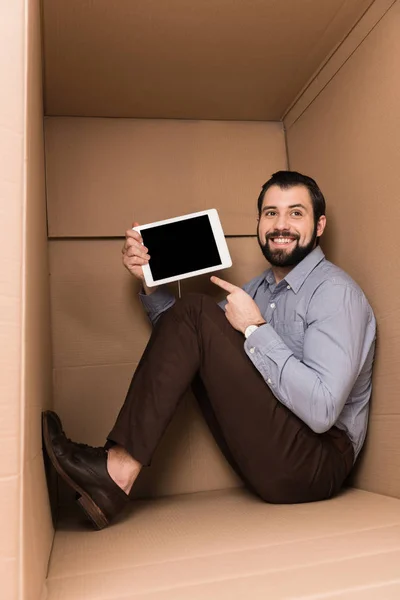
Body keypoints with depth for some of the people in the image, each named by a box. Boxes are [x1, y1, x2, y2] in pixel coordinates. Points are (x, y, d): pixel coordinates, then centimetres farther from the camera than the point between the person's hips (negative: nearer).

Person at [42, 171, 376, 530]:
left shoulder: (335, 290, -12)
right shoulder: (262, 287, 14)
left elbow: (322, 410, -25)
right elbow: (186, 340, 16)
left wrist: (255, 328, -20)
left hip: (319, 462, -7)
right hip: (273, 459, 8)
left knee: (196, 311, -17)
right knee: (184, 316, 1)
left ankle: (119, 471, -15)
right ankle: (118, 470, -6)